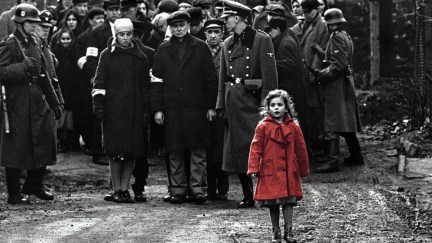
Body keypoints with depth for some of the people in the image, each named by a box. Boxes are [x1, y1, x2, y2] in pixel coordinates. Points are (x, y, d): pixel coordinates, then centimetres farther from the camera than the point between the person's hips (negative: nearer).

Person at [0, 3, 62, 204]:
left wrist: (54, 103, 21)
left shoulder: (35, 43, 15)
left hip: (38, 102, 8)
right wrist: (23, 67, -29)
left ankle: (34, 185, 22)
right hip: (18, 104, -7)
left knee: (45, 141, 6)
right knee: (16, 149, -2)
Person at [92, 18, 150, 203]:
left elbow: (145, 86, 12)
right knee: (115, 152, -4)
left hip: (134, 110, 2)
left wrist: (146, 110, 6)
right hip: (113, 109, -2)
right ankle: (116, 190, 3)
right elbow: (99, 83, 3)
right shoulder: (107, 55, 4)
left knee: (131, 152, 0)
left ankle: (125, 188, 8)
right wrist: (98, 106, -5)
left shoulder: (140, 57, 11)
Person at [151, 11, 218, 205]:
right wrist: (157, 109, 0)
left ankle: (198, 187, 1)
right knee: (174, 149, 3)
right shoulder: (163, 50, 10)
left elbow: (210, 79, 5)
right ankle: (178, 189, 9)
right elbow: (157, 81, 7)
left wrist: (211, 106, 0)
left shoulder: (200, 48, 6)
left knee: (197, 148, -2)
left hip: (195, 107, -1)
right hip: (171, 107, 1)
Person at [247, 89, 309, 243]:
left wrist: (303, 170, 15)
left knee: (288, 201, -3)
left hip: (289, 171, 1)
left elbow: (300, 150, 12)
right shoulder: (263, 127, -1)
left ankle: (288, 231, 3)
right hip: (269, 171, -1)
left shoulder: (293, 127, 5)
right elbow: (256, 148, -3)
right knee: (272, 204, 5)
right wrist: (254, 168, -10)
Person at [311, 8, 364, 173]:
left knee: (332, 125, -12)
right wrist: (322, 52, 12)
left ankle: (332, 161, -16)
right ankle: (356, 155, 24)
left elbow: (339, 64, -21)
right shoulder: (346, 36, 16)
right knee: (347, 122, 17)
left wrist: (321, 76, -15)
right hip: (347, 81, 10)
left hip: (336, 85, -10)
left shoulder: (336, 37, -14)